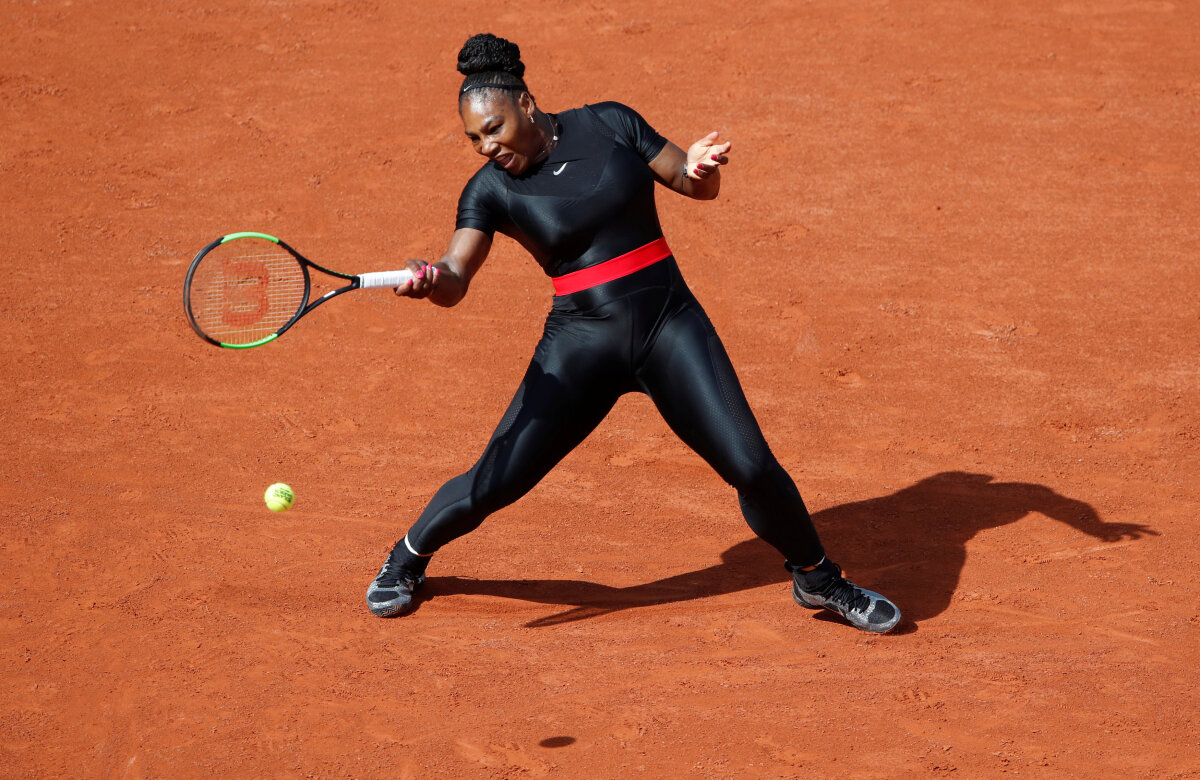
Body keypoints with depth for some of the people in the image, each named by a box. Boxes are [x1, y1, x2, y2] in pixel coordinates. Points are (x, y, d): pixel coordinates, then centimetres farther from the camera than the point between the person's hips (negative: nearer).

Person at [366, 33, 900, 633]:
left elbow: (697, 186, 6)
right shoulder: (490, 189, -3)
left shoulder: (608, 125, 1)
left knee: (750, 465, -10)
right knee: (493, 483, -5)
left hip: (670, 325, 1)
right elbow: (455, 279, -16)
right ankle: (409, 557, 26)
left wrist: (700, 166, -18)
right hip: (581, 346, -1)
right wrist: (431, 280, -40)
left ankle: (816, 578, 16)